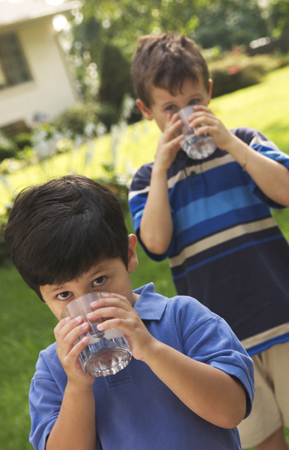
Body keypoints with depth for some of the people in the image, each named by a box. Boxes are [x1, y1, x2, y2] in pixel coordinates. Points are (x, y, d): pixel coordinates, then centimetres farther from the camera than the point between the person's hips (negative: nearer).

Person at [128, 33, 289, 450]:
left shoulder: (242, 142, 5)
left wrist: (230, 142, -15)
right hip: (222, 334, 0)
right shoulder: (148, 180, 6)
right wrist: (161, 169, -12)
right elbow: (155, 243, -11)